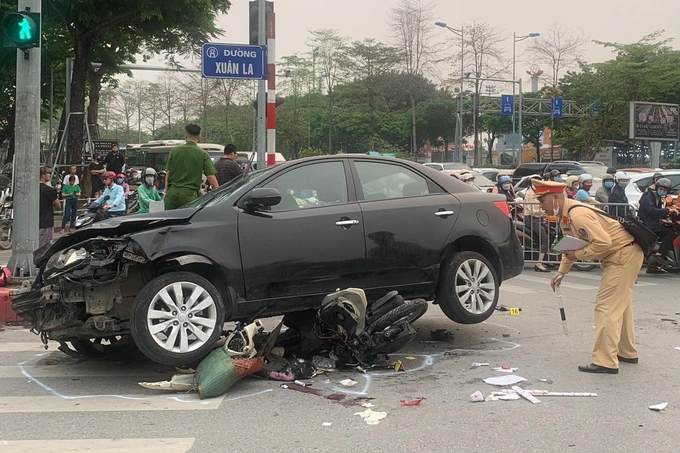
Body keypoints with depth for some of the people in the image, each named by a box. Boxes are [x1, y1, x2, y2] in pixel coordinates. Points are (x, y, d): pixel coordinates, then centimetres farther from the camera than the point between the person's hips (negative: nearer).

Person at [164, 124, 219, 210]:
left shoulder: (174, 150, 5)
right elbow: (211, 176, -7)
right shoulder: (202, 154, -3)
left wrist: (166, 191, 15)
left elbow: (168, 173, 7)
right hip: (189, 193, -2)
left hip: (172, 191, 3)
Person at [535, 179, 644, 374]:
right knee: (619, 305, 21)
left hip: (624, 254, -11)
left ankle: (605, 362, -12)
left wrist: (578, 255, -22)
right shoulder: (565, 216, 6)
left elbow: (603, 242, -32)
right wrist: (561, 271, 9)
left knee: (607, 307, -12)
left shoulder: (578, 215, -27)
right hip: (618, 256, 11)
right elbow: (571, 245, 17)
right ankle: (626, 352, 35)